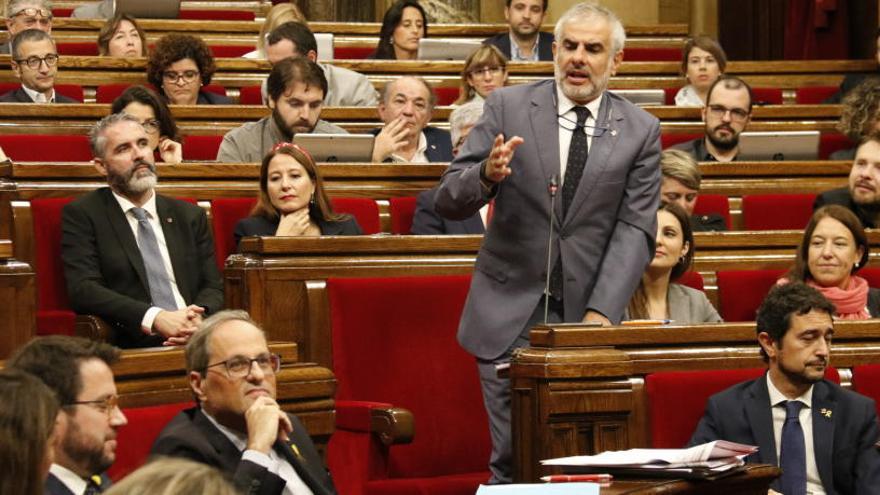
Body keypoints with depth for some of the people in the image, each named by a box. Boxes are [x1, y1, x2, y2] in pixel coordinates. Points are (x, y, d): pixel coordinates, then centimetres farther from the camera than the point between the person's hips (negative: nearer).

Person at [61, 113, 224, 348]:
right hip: (130, 346, -4)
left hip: (196, 344, 4)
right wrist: (155, 318, -19)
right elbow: (83, 290, -6)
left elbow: (212, 287, 15)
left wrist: (198, 318, -10)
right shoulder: (81, 215, 7)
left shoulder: (190, 216, 20)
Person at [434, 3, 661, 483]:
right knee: (514, 460, -2)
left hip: (588, 316, 0)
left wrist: (601, 312, -14)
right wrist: (487, 174, -25)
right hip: (510, 314, 0)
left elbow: (636, 228, -2)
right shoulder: (507, 107, 1)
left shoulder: (640, 131, 3)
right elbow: (448, 201, -1)